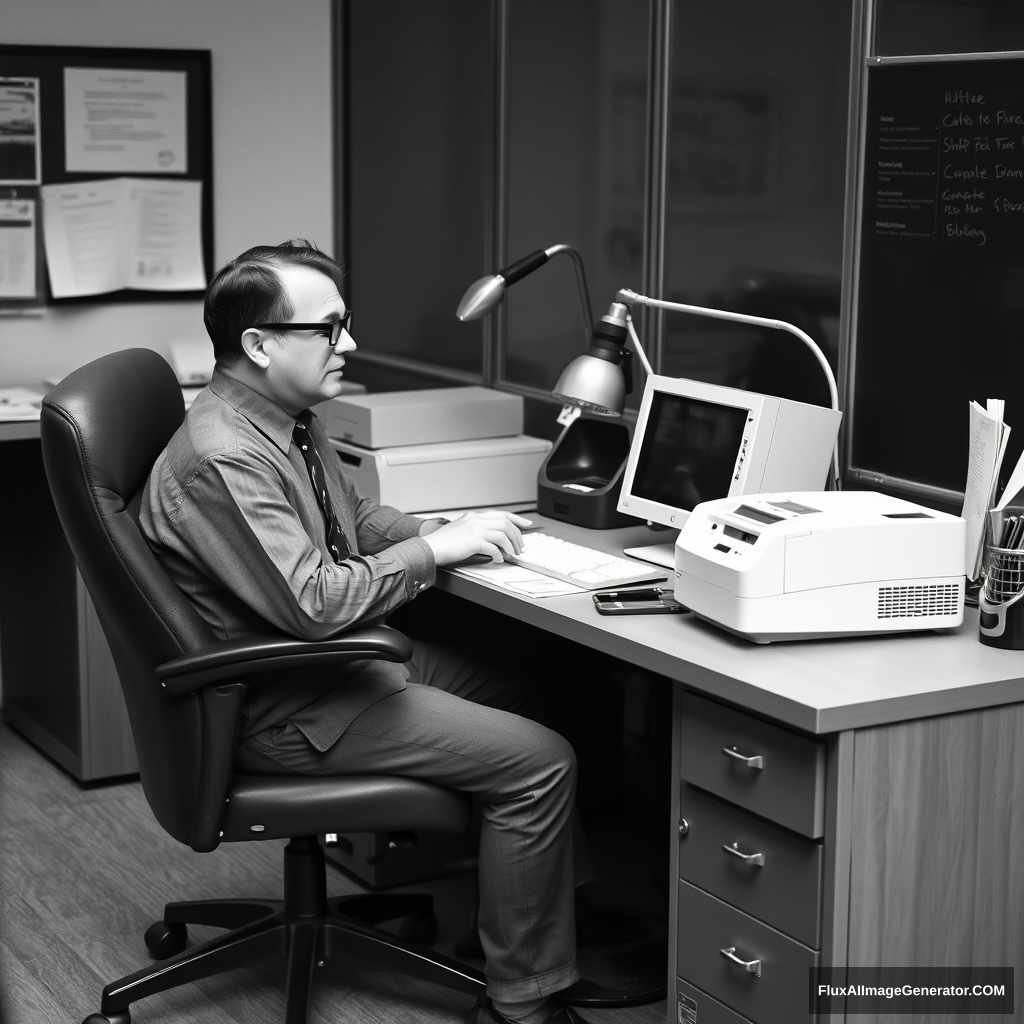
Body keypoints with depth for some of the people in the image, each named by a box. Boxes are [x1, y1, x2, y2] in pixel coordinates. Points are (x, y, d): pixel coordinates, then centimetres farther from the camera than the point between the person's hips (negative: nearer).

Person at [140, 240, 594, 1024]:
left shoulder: (291, 422, 5)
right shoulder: (222, 457, -26)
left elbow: (358, 519, 19)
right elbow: (313, 603, -30)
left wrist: (456, 532, 1)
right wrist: (435, 548, -20)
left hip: (333, 660, 10)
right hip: (279, 706, -10)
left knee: (531, 692, 11)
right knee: (540, 763, -14)